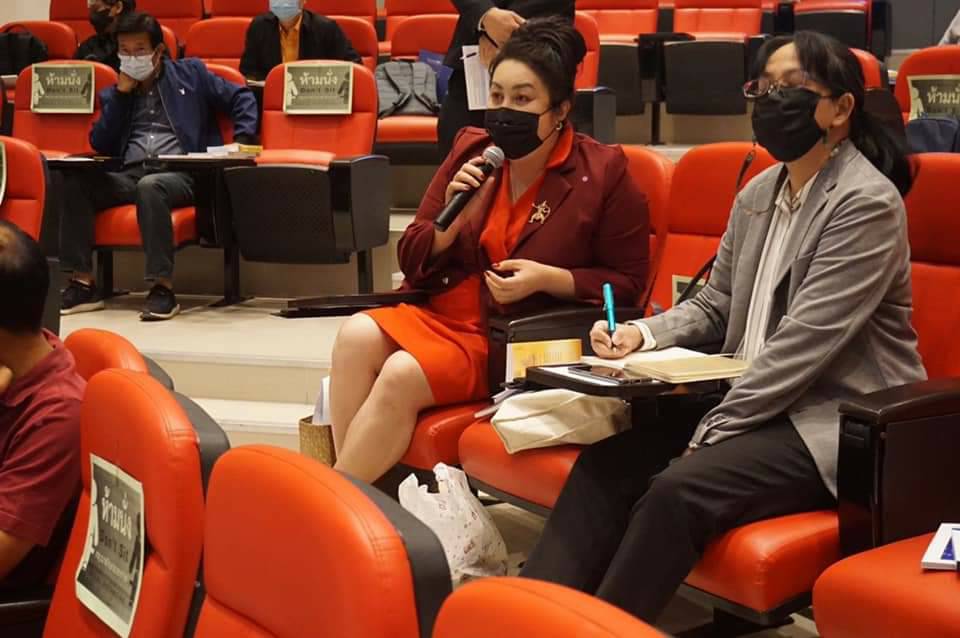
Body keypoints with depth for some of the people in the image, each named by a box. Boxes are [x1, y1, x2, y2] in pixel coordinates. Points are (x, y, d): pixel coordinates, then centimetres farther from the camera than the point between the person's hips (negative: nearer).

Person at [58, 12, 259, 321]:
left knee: (150, 186, -40)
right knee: (74, 182, -24)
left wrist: (242, 140, -3)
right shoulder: (115, 93, 24)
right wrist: (121, 94, 7)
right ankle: (83, 283, -20)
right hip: (128, 176, 4)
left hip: (179, 172, -4)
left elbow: (242, 98, 13)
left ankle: (163, 287, -37)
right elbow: (100, 146, 12)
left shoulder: (190, 73, 15)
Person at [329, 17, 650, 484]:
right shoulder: (470, 150, 8)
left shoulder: (602, 172, -5)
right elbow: (412, 259, 11)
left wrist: (548, 279, -18)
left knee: (402, 375, -27)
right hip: (444, 314, 5)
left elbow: (628, 282, -2)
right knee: (357, 335, -24)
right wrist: (450, 223, -11)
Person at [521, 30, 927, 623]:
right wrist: (643, 333, -3)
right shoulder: (760, 192, 11)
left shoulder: (867, 203, -15)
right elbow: (715, 306, 17)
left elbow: (802, 344, -21)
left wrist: (711, 434, -20)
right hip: (756, 401, 8)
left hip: (836, 421, -8)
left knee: (679, 488, -29)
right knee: (606, 461, -13)